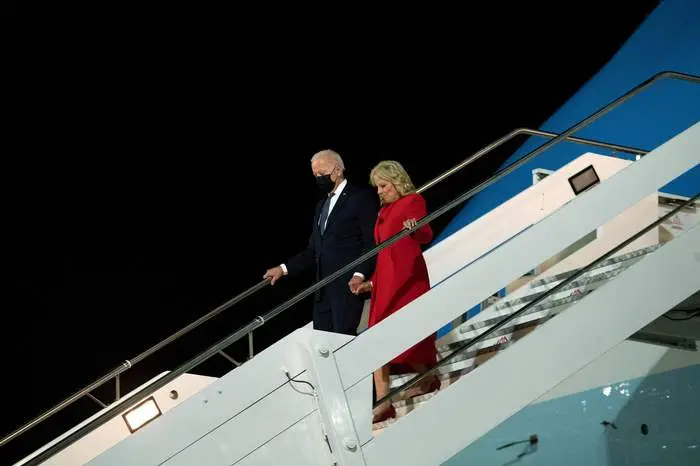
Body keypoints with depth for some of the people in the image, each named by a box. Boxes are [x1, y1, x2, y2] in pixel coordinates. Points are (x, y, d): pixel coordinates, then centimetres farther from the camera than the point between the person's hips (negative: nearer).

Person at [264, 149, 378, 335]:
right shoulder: (322, 205, 22)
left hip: (348, 285, -8)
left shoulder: (362, 198, -3)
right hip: (323, 289, 8)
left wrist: (360, 274, -22)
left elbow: (372, 242, -10)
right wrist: (284, 268, 11)